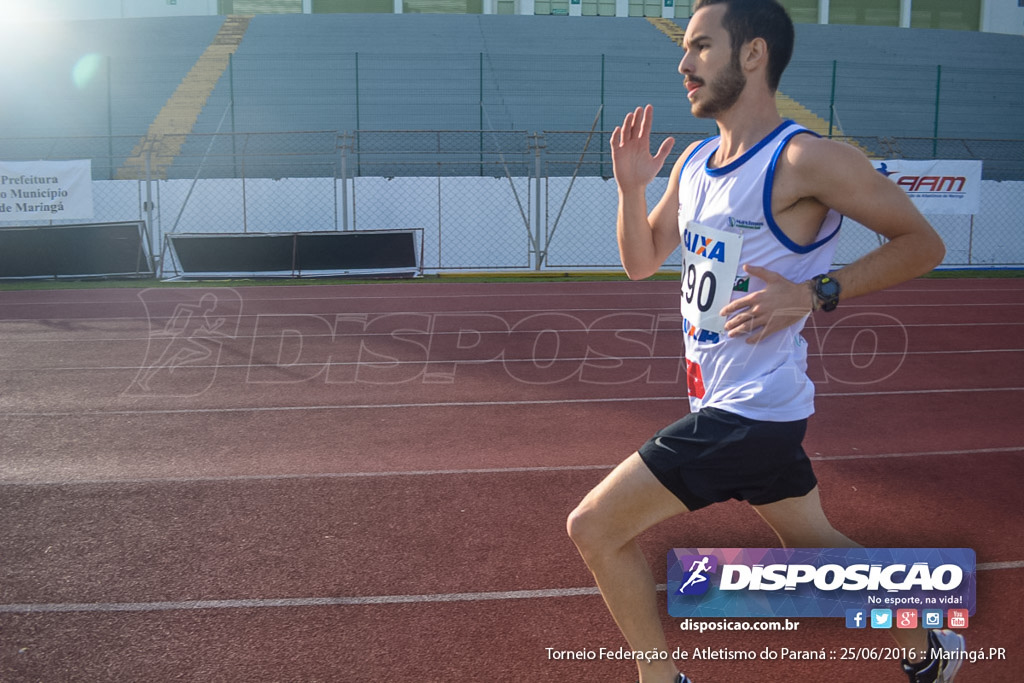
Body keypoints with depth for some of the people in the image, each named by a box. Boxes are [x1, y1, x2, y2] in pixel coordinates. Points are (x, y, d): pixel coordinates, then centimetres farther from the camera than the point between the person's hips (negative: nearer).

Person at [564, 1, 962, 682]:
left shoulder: (805, 159, -16)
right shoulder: (694, 161, 9)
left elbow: (923, 243, -12)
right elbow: (641, 261, 17)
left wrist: (815, 293, -23)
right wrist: (631, 187, -1)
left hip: (748, 413, -9)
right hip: (727, 401, 9)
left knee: (594, 527, -6)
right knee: (815, 542, 23)